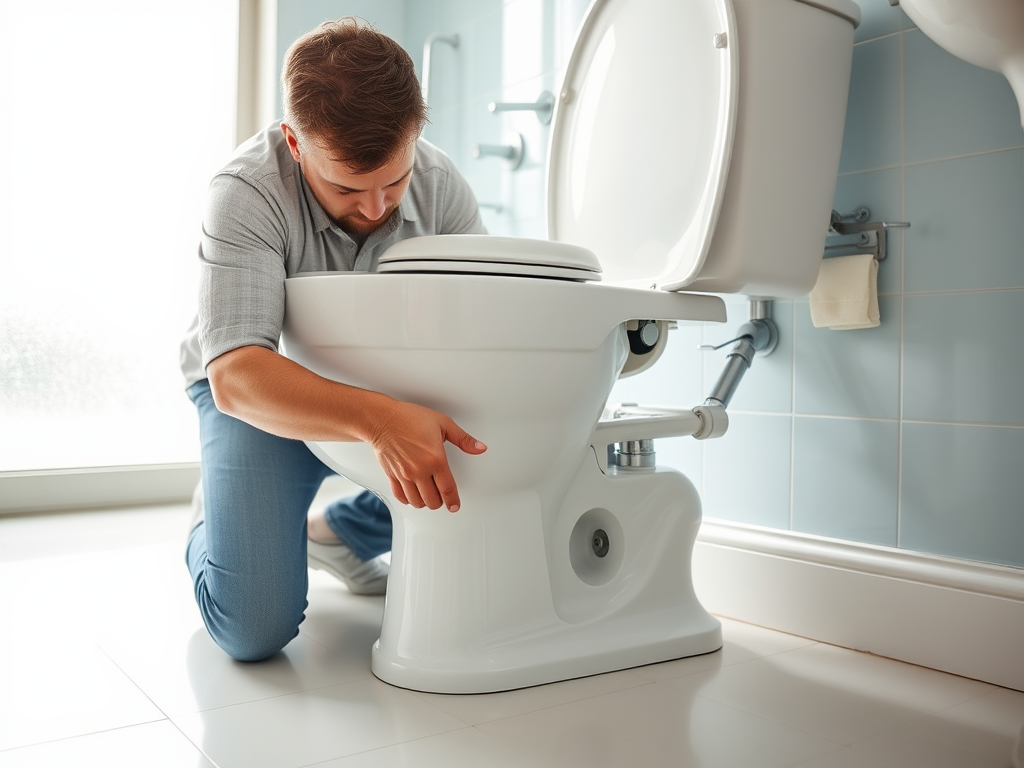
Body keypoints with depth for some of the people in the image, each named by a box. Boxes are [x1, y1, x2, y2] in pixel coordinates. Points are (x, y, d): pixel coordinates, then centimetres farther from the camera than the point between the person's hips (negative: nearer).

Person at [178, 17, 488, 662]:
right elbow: (237, 376, -38)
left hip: (384, 392, 5)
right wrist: (379, 420, -54)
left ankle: (341, 533, 11)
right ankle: (215, 522, 17)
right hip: (262, 392, -4)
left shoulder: (440, 183, -14)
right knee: (256, 627, -21)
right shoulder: (248, 193, -28)